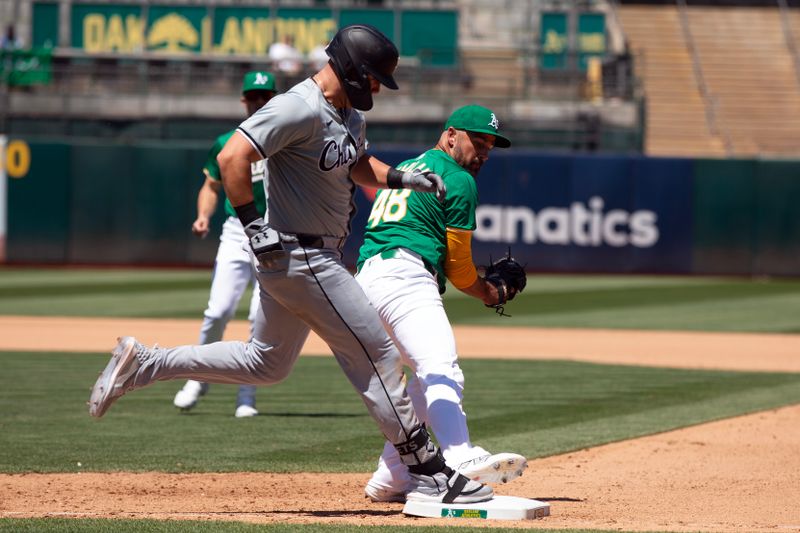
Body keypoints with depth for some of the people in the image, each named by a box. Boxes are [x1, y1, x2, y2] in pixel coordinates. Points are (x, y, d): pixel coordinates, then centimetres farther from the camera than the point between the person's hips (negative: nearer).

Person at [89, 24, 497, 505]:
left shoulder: (351, 115, 10)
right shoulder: (300, 109, -21)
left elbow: (358, 166, 28)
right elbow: (232, 158, -26)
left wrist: (401, 177, 9)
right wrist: (252, 225, -24)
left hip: (318, 256, 11)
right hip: (299, 257, -11)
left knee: (265, 363, 20)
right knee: (377, 355, -5)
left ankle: (143, 363, 22)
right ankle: (428, 474, 1)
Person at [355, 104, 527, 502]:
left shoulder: (405, 168, 31)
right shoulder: (458, 179, 4)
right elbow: (458, 265, 4)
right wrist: (489, 293, 23)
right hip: (405, 276, -10)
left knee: (426, 380, 19)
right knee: (442, 370, -26)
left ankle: (390, 478, 16)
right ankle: (461, 460, -48)